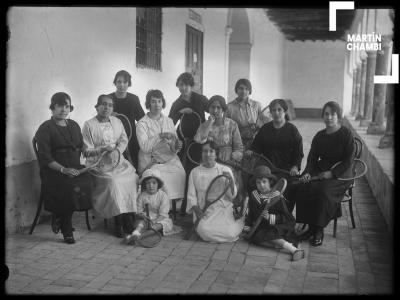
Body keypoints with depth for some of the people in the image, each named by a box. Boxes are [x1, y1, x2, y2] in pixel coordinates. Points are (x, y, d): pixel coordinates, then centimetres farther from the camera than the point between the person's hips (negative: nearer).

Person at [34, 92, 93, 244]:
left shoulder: (74, 125, 20)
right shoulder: (45, 128, 0)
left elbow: (81, 148, 20)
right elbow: (45, 157, -9)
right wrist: (63, 169, -20)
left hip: (75, 167, 5)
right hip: (53, 171, -5)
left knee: (87, 181, -26)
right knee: (70, 187, -33)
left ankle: (59, 218, -7)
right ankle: (66, 231, -13)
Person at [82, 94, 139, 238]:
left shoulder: (117, 122, 17)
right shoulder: (89, 125, 1)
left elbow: (124, 141, 13)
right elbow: (86, 151, -3)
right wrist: (103, 149, -19)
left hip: (118, 160, 4)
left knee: (133, 178, -23)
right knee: (113, 181, -31)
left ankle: (129, 218, -18)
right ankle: (119, 222, -22)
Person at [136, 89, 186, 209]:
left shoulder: (169, 121, 16)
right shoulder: (142, 123, 2)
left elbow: (174, 149, 15)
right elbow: (144, 147, -13)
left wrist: (176, 146, -9)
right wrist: (161, 136, -18)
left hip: (169, 159, 4)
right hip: (151, 162, -3)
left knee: (181, 174, -25)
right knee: (159, 177, -33)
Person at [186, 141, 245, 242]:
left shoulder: (225, 170, 7)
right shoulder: (195, 172, 9)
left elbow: (232, 196, 5)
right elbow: (191, 195, 8)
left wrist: (231, 181, -14)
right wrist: (196, 209, -11)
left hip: (223, 208, 1)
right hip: (204, 210, 0)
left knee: (229, 233, -25)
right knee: (205, 232, -32)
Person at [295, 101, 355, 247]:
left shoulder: (346, 134, -5)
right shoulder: (319, 136, 11)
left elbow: (348, 161, -9)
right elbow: (312, 157, 10)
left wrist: (331, 173, -19)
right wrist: (308, 172, -9)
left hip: (341, 174, -5)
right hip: (320, 170, 5)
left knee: (323, 191, -33)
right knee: (302, 188, -22)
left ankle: (319, 230, -16)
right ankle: (311, 227, -11)